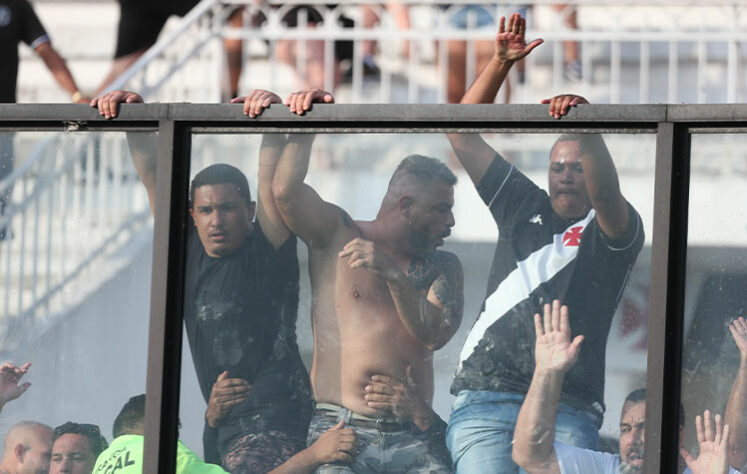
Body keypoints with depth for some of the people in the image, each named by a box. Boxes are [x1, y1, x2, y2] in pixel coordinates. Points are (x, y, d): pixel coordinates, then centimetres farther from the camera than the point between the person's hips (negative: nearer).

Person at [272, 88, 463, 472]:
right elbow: (286, 191, -7)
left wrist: (393, 274, -11)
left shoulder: (442, 267, 18)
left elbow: (435, 335, 0)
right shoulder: (338, 235, 11)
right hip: (339, 429, -3)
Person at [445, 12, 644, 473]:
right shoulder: (525, 208, 23)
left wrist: (585, 128, -32)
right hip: (485, 397, 2)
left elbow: (604, 192, -15)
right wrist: (500, 64, 10)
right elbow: (463, 136, 21)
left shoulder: (616, 229, 9)